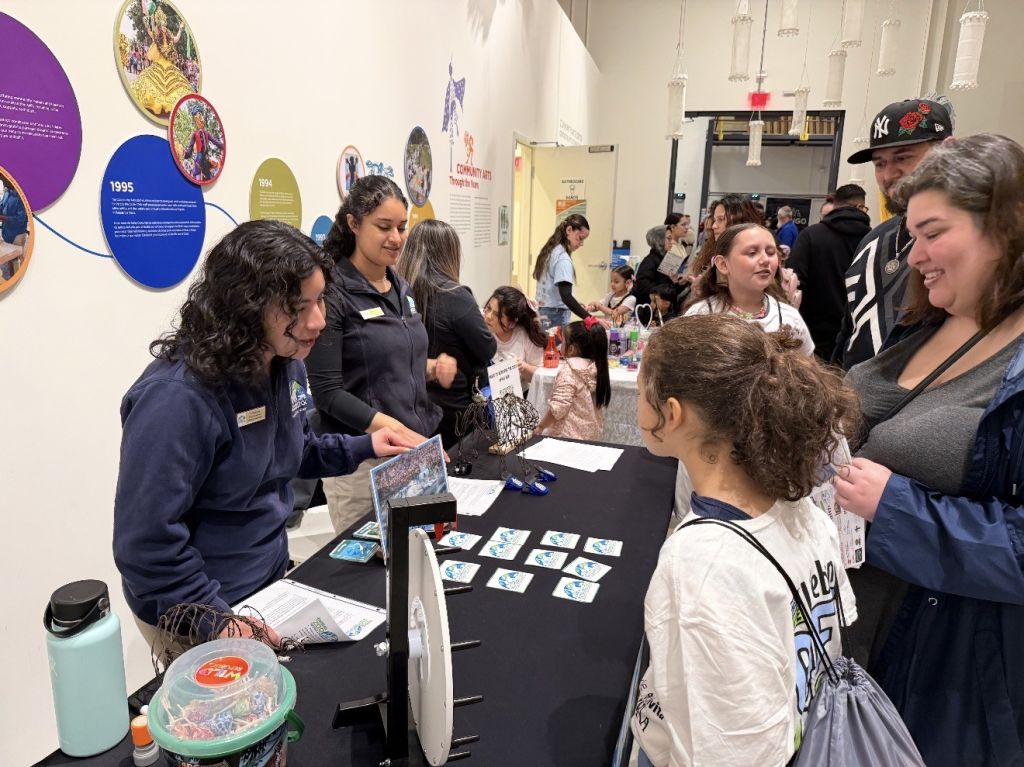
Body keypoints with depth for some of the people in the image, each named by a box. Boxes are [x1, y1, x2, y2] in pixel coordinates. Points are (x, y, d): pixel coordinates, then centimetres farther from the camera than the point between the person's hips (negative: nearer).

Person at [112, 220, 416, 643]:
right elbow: (146, 544, -28)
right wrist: (221, 624, -26)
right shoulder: (177, 398, -30)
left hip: (271, 582, 8)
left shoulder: (286, 366, -3)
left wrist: (363, 447, 0)